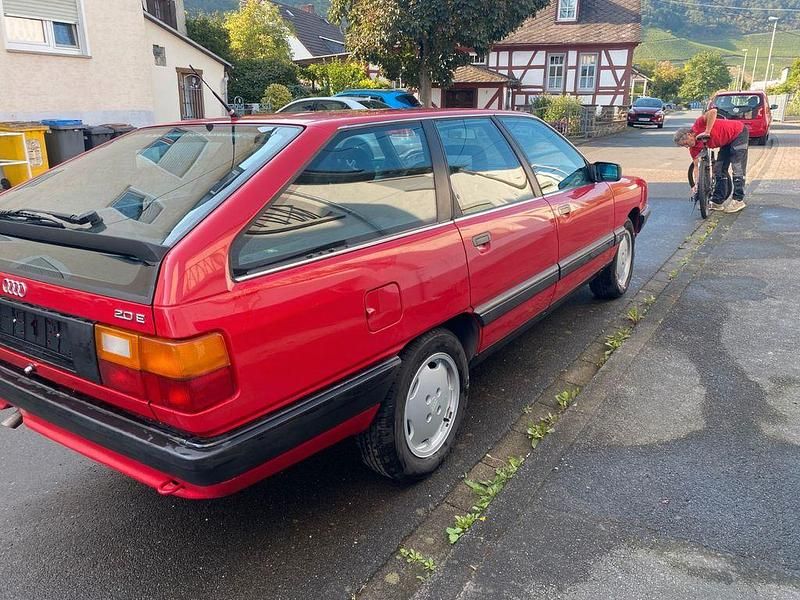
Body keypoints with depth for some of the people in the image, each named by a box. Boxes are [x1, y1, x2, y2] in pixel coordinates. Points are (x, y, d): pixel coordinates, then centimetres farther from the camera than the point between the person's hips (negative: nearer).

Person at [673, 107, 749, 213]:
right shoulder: (694, 148, -7)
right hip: (727, 141, 8)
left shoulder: (698, 125, -26)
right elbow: (696, 166, -6)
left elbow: (713, 111, -42)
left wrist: (707, 132, -40)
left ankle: (738, 200, -8)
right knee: (719, 169, 4)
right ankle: (717, 201, 9)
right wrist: (696, 185, -16)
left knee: (737, 168, -10)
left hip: (739, 133, -8)